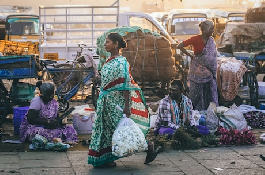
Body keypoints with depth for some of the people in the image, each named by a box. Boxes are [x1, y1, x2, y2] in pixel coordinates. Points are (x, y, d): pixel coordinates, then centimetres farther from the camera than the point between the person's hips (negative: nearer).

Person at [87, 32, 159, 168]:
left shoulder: (121, 62, -16)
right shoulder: (108, 62, 10)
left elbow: (126, 85, -20)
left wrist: (127, 106, -23)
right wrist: (102, 99, 18)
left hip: (117, 101, -9)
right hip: (107, 100, 9)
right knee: (107, 128, 8)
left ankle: (148, 146, 10)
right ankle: (107, 159, 14)